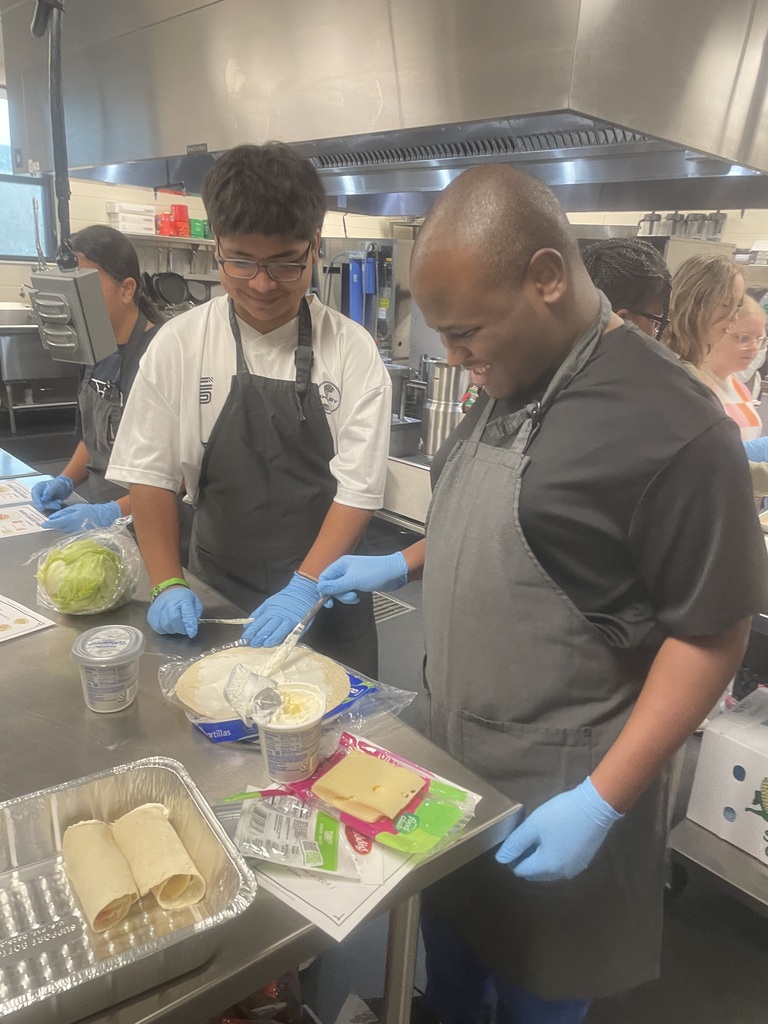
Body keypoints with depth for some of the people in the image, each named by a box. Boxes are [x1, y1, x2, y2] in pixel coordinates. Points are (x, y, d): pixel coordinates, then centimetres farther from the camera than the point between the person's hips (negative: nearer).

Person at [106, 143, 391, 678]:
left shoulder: (352, 351, -10)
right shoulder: (180, 344, -7)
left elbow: (359, 488, -12)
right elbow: (151, 472, -2)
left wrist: (305, 587, -20)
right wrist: (168, 584, -8)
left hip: (323, 600, -1)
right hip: (216, 600, 1)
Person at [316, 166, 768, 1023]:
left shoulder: (671, 427, -24)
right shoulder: (508, 386, 2)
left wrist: (603, 802, -21)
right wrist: (402, 565, 10)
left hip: (557, 796, -6)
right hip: (453, 751, 7)